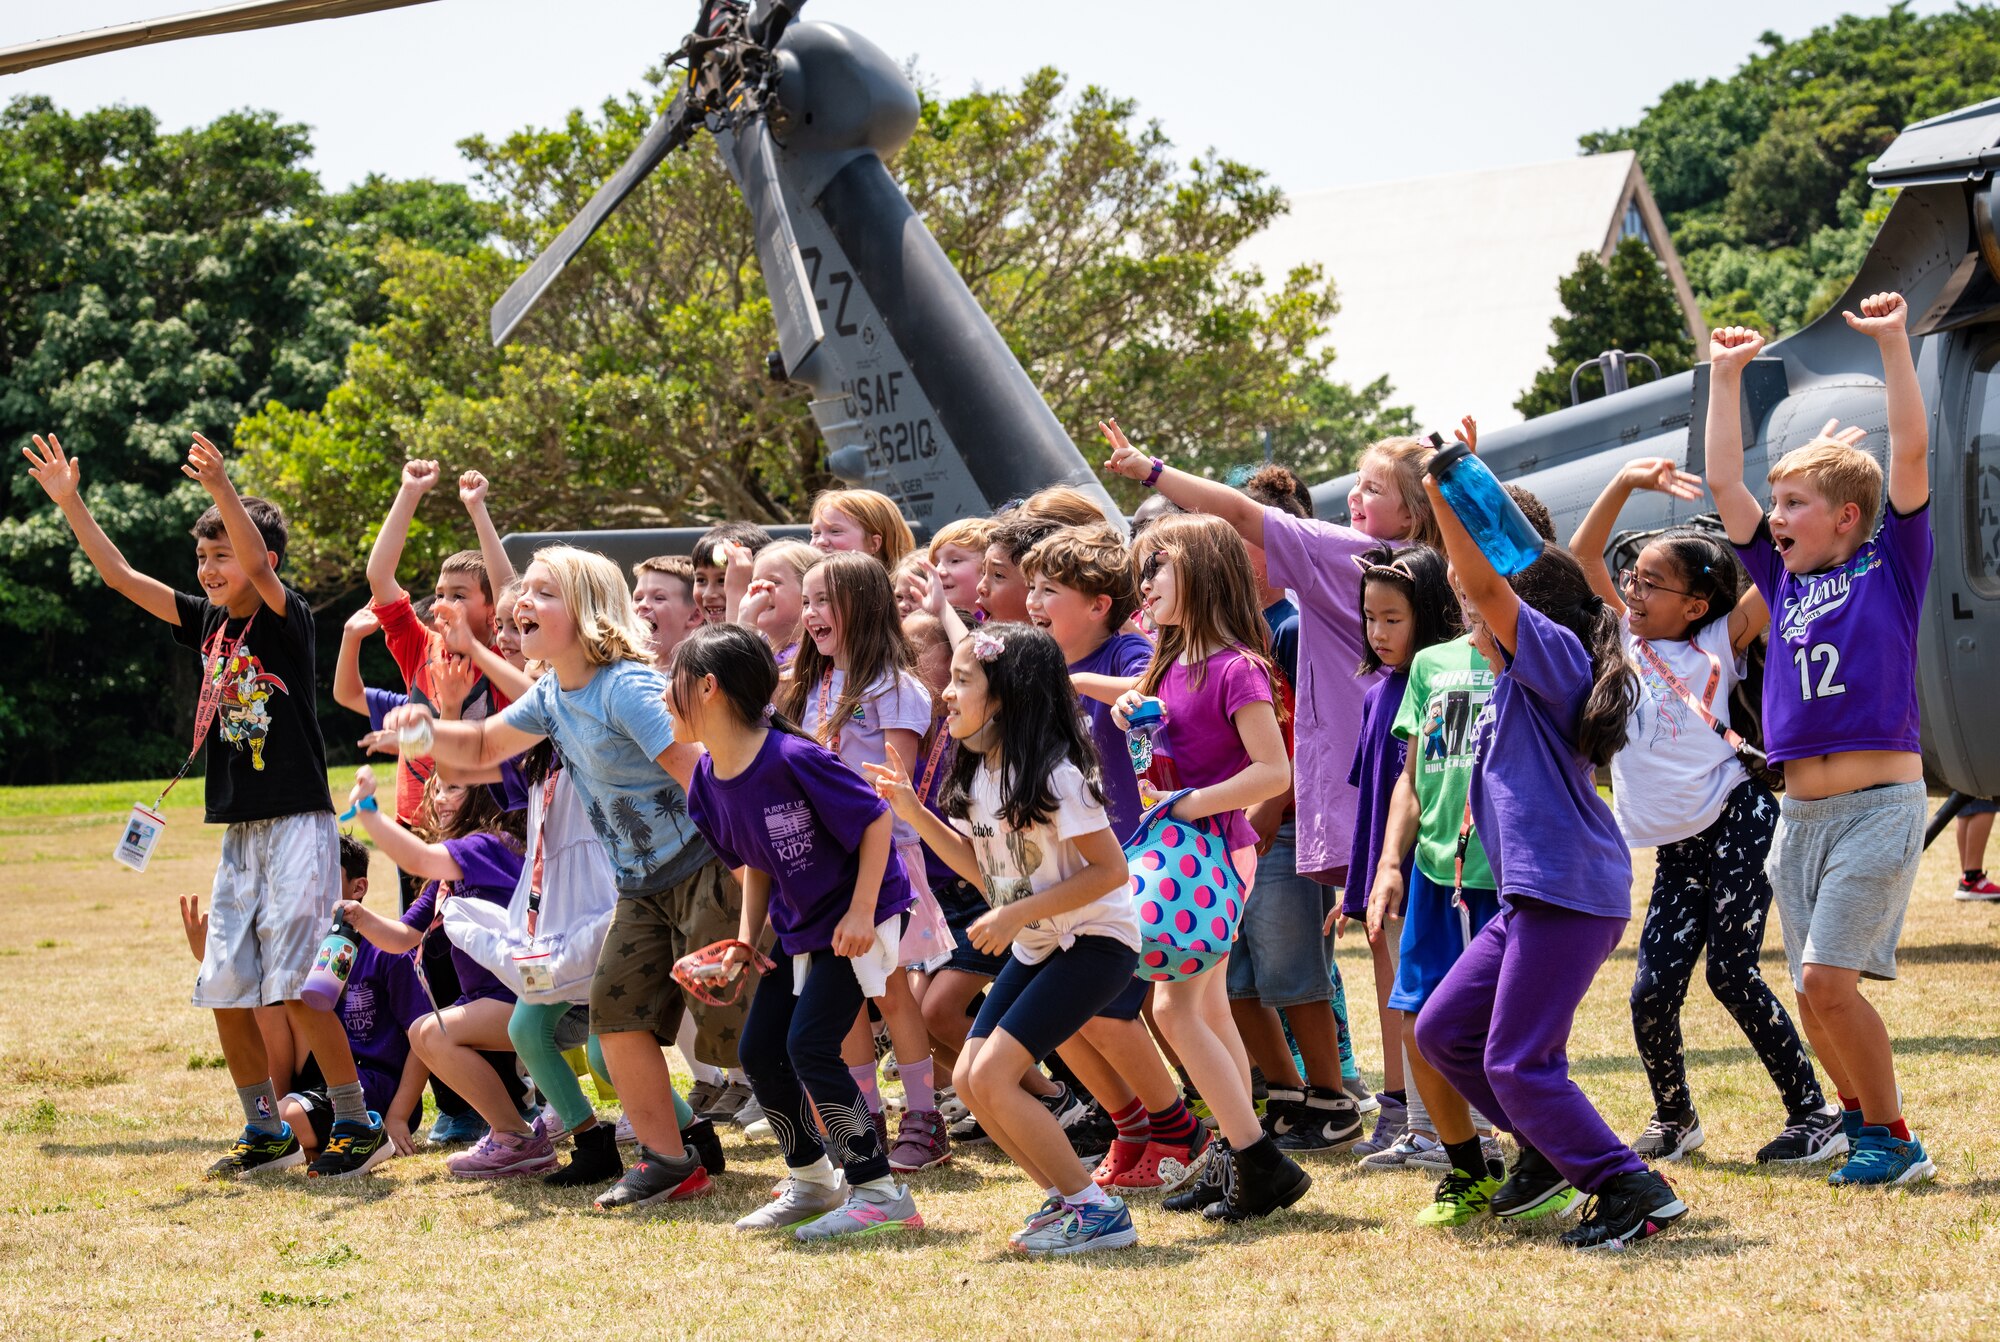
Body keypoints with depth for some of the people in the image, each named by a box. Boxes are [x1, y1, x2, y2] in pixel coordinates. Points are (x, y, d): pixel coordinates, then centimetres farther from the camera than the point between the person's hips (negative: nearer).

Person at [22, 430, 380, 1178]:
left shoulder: (287, 619, -8)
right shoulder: (207, 623, 11)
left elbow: (258, 563, -28)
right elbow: (120, 576, 12)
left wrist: (221, 488, -43)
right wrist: (70, 503, 4)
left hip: (297, 827, -8)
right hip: (239, 833, 8)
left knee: (295, 986, -13)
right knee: (225, 990, 5)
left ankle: (358, 1125, -3)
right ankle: (267, 1135, 15)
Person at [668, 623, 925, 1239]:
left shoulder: (793, 759, -28)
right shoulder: (707, 783, -2)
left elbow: (876, 819, -21)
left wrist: (861, 913, -22)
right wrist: (747, 937, 1)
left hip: (861, 916, -9)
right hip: (799, 925, 9)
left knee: (809, 1045, -17)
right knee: (759, 1050, 8)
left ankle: (879, 1192, -7)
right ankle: (812, 1182, 26)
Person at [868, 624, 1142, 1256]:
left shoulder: (1052, 772, -22)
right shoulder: (978, 773, 3)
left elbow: (1110, 870, -22)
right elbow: (984, 867, 12)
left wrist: (1018, 914, -24)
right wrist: (914, 813, 4)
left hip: (1096, 941, -9)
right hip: (1035, 945, 9)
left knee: (993, 1076, -17)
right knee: (970, 1077, 1)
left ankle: (1098, 1212, -6)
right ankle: (1064, 1199, 15)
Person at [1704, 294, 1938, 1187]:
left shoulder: (1891, 565, 1)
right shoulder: (1784, 580, 14)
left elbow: (1910, 450, -7)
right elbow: (1723, 485, 14)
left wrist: (1892, 343, -10)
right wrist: (1728, 378, 14)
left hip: (1880, 803, -6)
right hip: (1800, 811, 6)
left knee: (1827, 979, -13)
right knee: (1814, 992, 8)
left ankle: (1892, 1137, 0)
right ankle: (1859, 1115, 26)